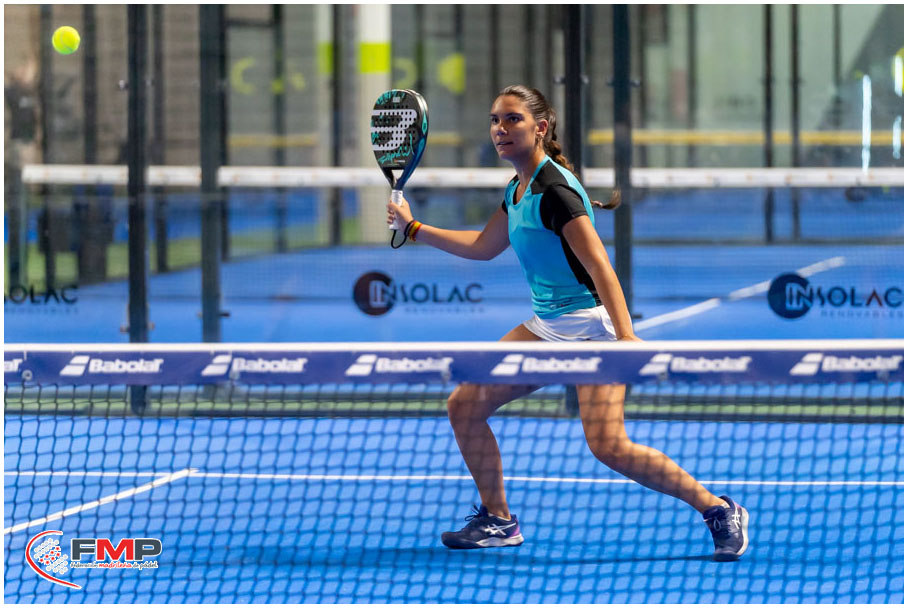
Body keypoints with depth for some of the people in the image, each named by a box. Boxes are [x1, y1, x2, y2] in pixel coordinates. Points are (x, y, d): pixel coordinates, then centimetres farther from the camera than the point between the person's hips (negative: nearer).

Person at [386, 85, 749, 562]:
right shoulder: (518, 190, 10)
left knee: (608, 445, -21)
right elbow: (483, 246, 27)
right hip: (547, 325, 10)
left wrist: (625, 337, -32)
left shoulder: (554, 189, -18)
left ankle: (719, 510, -10)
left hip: (589, 323, -9)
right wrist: (413, 227, 27)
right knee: (464, 405, 6)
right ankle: (498, 520, 19)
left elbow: (599, 266, -24)